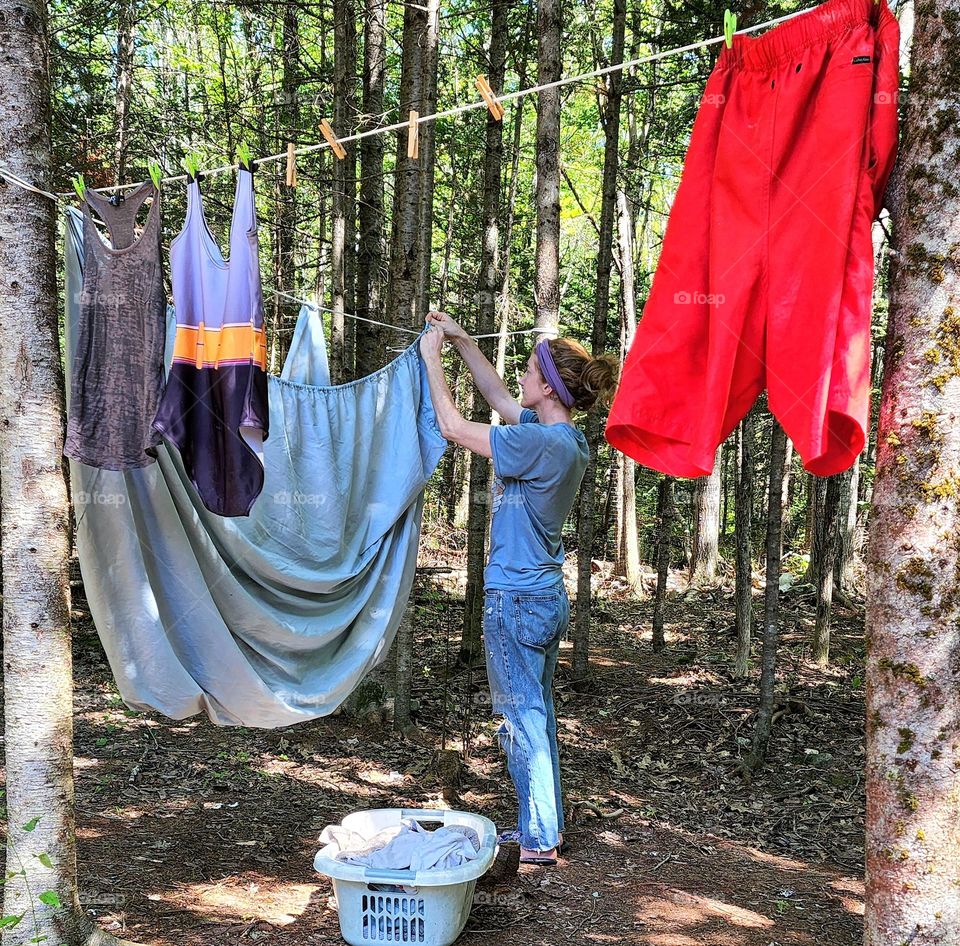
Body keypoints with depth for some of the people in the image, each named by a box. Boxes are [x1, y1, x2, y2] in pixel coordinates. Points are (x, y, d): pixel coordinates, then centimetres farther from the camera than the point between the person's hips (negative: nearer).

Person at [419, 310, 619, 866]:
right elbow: (500, 398, 19)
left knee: (522, 719, 0)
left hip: (517, 600, -9)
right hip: (547, 597, 9)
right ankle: (546, 827, 28)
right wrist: (461, 339, 17)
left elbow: (454, 427, -16)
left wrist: (433, 357, -5)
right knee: (538, 716, 17)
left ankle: (539, 842, 10)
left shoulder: (542, 443, -21)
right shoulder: (565, 437, 6)